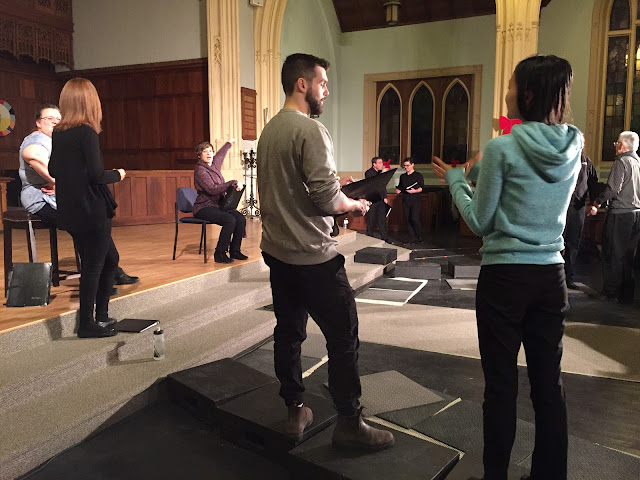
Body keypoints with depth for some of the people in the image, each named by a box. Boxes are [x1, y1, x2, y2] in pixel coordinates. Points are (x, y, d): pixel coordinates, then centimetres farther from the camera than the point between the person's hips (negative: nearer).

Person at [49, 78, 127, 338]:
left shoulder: (57, 133, 8)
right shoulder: (87, 132, -16)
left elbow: (53, 170, 15)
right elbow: (96, 175, -20)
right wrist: (117, 174, -3)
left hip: (70, 211, 8)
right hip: (92, 211, -8)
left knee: (110, 259, 20)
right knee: (93, 266, 4)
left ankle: (101, 315, 28)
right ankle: (87, 324, 15)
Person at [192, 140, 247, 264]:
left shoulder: (214, 164, 12)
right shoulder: (200, 170, -12)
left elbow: (220, 154, 37)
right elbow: (212, 189, -25)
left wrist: (229, 143, 53)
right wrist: (233, 183, -24)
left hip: (218, 206, 8)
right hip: (204, 208, -8)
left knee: (241, 219, -16)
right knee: (230, 220, -30)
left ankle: (234, 250, -2)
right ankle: (220, 254, -18)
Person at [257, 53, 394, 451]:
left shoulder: (269, 130, 12)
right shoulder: (310, 130, -15)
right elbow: (328, 200, -21)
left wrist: (338, 193, 17)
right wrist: (356, 205, 0)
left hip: (277, 251, 9)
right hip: (313, 257, -9)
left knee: (289, 333, 15)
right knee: (343, 337, 2)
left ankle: (296, 412, 28)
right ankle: (349, 422, 14)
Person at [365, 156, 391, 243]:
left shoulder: (381, 172, 13)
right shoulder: (368, 173, -7)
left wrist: (385, 197, 14)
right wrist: (382, 174, -25)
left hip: (381, 200, 6)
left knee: (382, 219, 6)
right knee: (371, 220, 2)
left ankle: (385, 238, 10)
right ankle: (370, 238, 12)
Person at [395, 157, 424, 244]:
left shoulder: (418, 175, 2)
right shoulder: (402, 176, 17)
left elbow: (421, 188, -4)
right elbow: (400, 187, 22)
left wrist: (415, 191, -22)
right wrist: (398, 190, 0)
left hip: (415, 200, -5)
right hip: (405, 200, 5)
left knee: (414, 219, -15)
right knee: (408, 220, 2)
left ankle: (419, 237, 3)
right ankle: (412, 239, 8)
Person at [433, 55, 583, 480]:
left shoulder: (503, 148, -13)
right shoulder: (573, 147, 5)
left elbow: (480, 222, -7)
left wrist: (455, 179, 6)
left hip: (504, 276, -5)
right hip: (551, 275, 6)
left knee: (502, 384, 5)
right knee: (549, 382, 14)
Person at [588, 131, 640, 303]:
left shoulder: (621, 162, -11)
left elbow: (613, 189, -18)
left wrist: (596, 203, -7)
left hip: (620, 213, -7)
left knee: (613, 254, 0)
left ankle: (610, 291, 5)